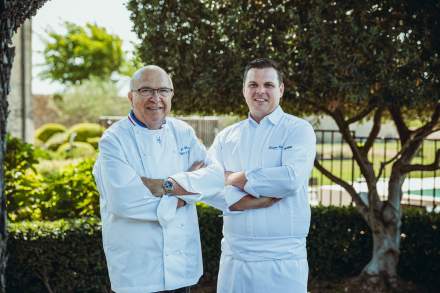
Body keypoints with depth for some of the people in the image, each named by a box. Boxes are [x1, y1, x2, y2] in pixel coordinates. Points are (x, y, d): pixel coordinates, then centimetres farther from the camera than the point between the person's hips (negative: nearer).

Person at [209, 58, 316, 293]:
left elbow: (292, 178, -18)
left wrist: (234, 178, -7)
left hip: (283, 258, -3)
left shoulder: (299, 130, -1)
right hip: (233, 256, 3)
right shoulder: (226, 137, 9)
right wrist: (263, 196, -15)